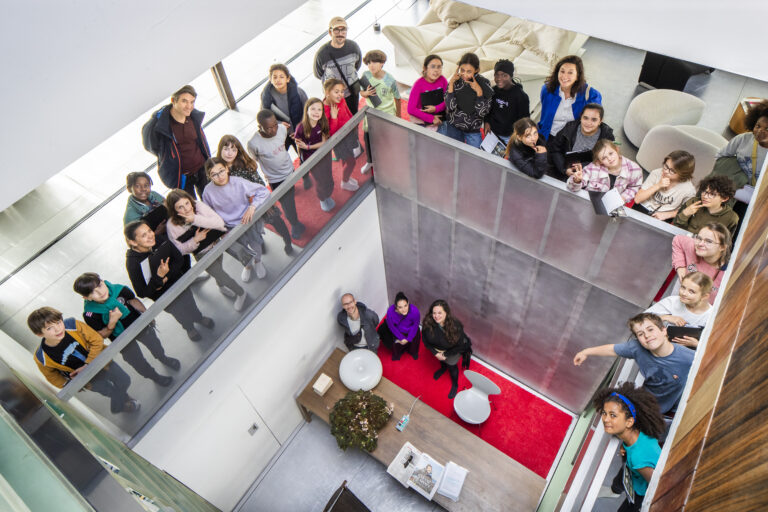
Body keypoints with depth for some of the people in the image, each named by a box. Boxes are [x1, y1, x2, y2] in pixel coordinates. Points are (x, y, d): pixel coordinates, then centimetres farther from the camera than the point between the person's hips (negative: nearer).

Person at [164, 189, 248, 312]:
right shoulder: (172, 225, -17)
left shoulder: (198, 205, -15)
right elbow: (180, 249, -8)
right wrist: (195, 240, -26)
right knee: (221, 276, -7)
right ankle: (241, 293, 21)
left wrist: (196, 219, -32)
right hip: (203, 253, -3)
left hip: (219, 240, 4)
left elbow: (220, 222, -22)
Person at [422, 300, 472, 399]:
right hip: (437, 349, 3)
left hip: (452, 350, -3)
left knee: (452, 366, 22)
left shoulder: (455, 326, -40)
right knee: (441, 360, 34)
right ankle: (443, 368, 70)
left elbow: (460, 346, -25)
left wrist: (446, 354, -19)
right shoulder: (428, 323, -34)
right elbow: (425, 339, -14)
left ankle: (455, 385, 53)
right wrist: (435, 353, -17)